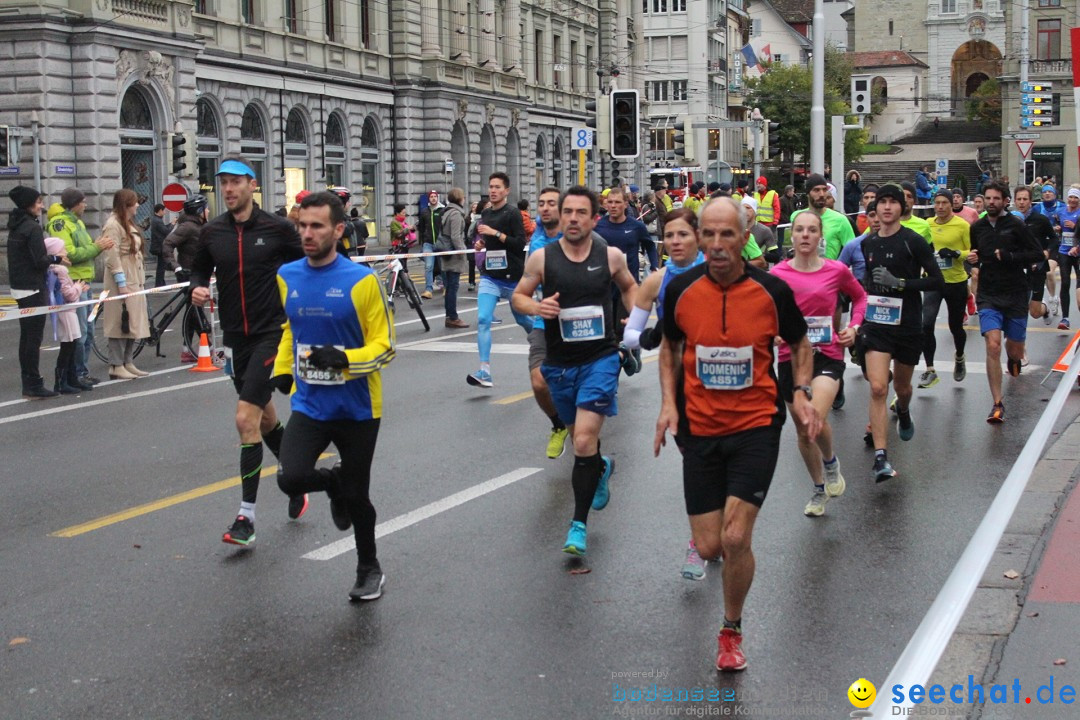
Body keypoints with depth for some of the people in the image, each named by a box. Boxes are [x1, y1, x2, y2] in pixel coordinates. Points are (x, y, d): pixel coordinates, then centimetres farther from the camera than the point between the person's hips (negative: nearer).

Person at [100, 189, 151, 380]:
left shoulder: (129, 224, 18)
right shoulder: (113, 225, -12)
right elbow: (112, 257, -18)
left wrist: (140, 281, 17)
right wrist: (121, 284, -21)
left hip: (134, 281, 9)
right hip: (122, 283, -9)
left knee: (133, 323, 11)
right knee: (121, 323, -7)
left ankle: (128, 363, 17)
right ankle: (116, 367, -2)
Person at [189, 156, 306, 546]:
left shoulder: (278, 228, -8)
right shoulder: (212, 232, 3)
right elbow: (200, 269, 16)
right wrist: (197, 288, -5)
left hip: (272, 334, -5)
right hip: (237, 336, 5)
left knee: (246, 418, -14)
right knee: (265, 417, 18)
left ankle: (247, 516, -7)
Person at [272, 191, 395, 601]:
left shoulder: (362, 280, -12)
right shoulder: (287, 277, 2)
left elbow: (384, 346, -10)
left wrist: (344, 360, -26)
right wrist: (282, 369, 14)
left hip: (357, 408, -3)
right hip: (308, 404, 3)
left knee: (356, 496, 6)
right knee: (291, 479, -19)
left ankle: (369, 570, 33)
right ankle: (334, 483, 18)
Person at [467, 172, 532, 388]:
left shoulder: (512, 213, -8)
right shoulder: (486, 213, 10)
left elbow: (520, 243, -17)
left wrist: (495, 233, -22)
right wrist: (480, 243, 7)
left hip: (512, 277, -4)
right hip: (490, 277, 4)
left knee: (524, 320, 13)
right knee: (483, 319, -14)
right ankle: (485, 372, -18)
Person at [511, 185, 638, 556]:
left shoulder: (611, 256, -2)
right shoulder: (542, 257, -4)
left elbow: (629, 286, 18)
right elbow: (518, 296, 6)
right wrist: (536, 307, -16)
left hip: (600, 358, -2)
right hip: (559, 362, 3)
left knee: (584, 441, -16)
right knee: (580, 436, 20)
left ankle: (579, 523, -8)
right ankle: (601, 469, 55)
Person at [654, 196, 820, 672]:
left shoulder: (772, 290, -9)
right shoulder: (681, 289, -5)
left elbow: (800, 344, 9)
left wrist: (802, 392, -8)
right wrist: (668, 403, -2)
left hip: (756, 425, -2)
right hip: (699, 429, 2)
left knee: (735, 539, -13)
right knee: (710, 546, 2)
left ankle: (732, 631, 13)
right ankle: (704, 542, 44)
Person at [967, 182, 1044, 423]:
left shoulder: (1016, 225, -7)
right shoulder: (977, 227, 6)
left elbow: (1037, 254, -8)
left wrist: (1009, 256, -19)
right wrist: (973, 258, 1)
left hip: (1016, 295, -1)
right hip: (988, 296, 2)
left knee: (1015, 352, 11)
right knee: (993, 346, -16)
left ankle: (1013, 357, 53)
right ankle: (997, 404, -12)